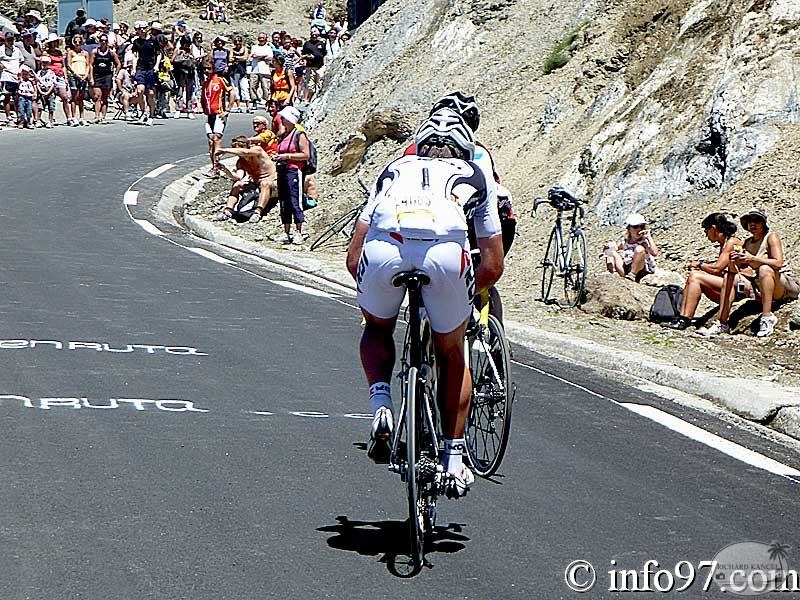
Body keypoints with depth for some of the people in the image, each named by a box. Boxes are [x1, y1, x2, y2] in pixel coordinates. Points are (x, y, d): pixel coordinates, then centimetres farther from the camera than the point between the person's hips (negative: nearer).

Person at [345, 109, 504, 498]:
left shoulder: (395, 170, 36)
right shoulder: (474, 177, 35)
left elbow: (353, 257, 32)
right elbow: (493, 267, 34)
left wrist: (373, 289, 50)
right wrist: (469, 291, 54)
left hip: (384, 247, 1)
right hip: (446, 249, 0)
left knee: (377, 330, 32)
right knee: (452, 355, 24)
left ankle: (380, 404, 9)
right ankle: (454, 458, 24)